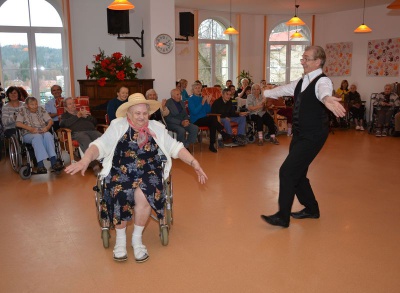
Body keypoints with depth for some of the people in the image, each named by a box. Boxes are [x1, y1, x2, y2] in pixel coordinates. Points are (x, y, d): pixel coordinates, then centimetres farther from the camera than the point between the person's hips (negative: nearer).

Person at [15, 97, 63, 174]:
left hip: (43, 132, 2)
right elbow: (17, 123, -4)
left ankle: (53, 161, -47)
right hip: (28, 135, -2)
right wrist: (30, 128, -18)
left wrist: (47, 127, -12)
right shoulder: (23, 110, 9)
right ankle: (40, 164, -50)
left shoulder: (41, 109, 17)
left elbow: (50, 121, 10)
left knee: (48, 135, -33)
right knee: (37, 137, -36)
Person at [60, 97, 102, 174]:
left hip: (92, 130, 3)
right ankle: (95, 165, -55)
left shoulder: (83, 112, 39)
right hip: (78, 132, -3)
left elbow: (95, 122, 26)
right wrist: (78, 116, 4)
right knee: (86, 142, -42)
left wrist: (86, 116, 10)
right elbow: (66, 123, 5)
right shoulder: (65, 115, 30)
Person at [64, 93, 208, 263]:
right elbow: (100, 145, -10)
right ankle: (120, 238, -6)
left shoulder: (157, 128, 10)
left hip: (148, 173, 1)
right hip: (121, 172, -1)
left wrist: (194, 163, -4)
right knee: (120, 194, -32)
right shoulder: (117, 126, 2)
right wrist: (85, 160, -31)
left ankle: (137, 238, -7)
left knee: (143, 195, -31)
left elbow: (175, 147, 9)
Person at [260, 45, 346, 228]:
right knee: (296, 173, 14)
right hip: (299, 135, 9)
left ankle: (283, 217, 2)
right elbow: (283, 90, 28)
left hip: (312, 137, -9)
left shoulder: (322, 81, -15)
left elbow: (323, 91, -40)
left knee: (287, 171, -11)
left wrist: (327, 99, -63)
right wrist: (264, 92, 41)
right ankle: (311, 209, 34)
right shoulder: (301, 82, 11)